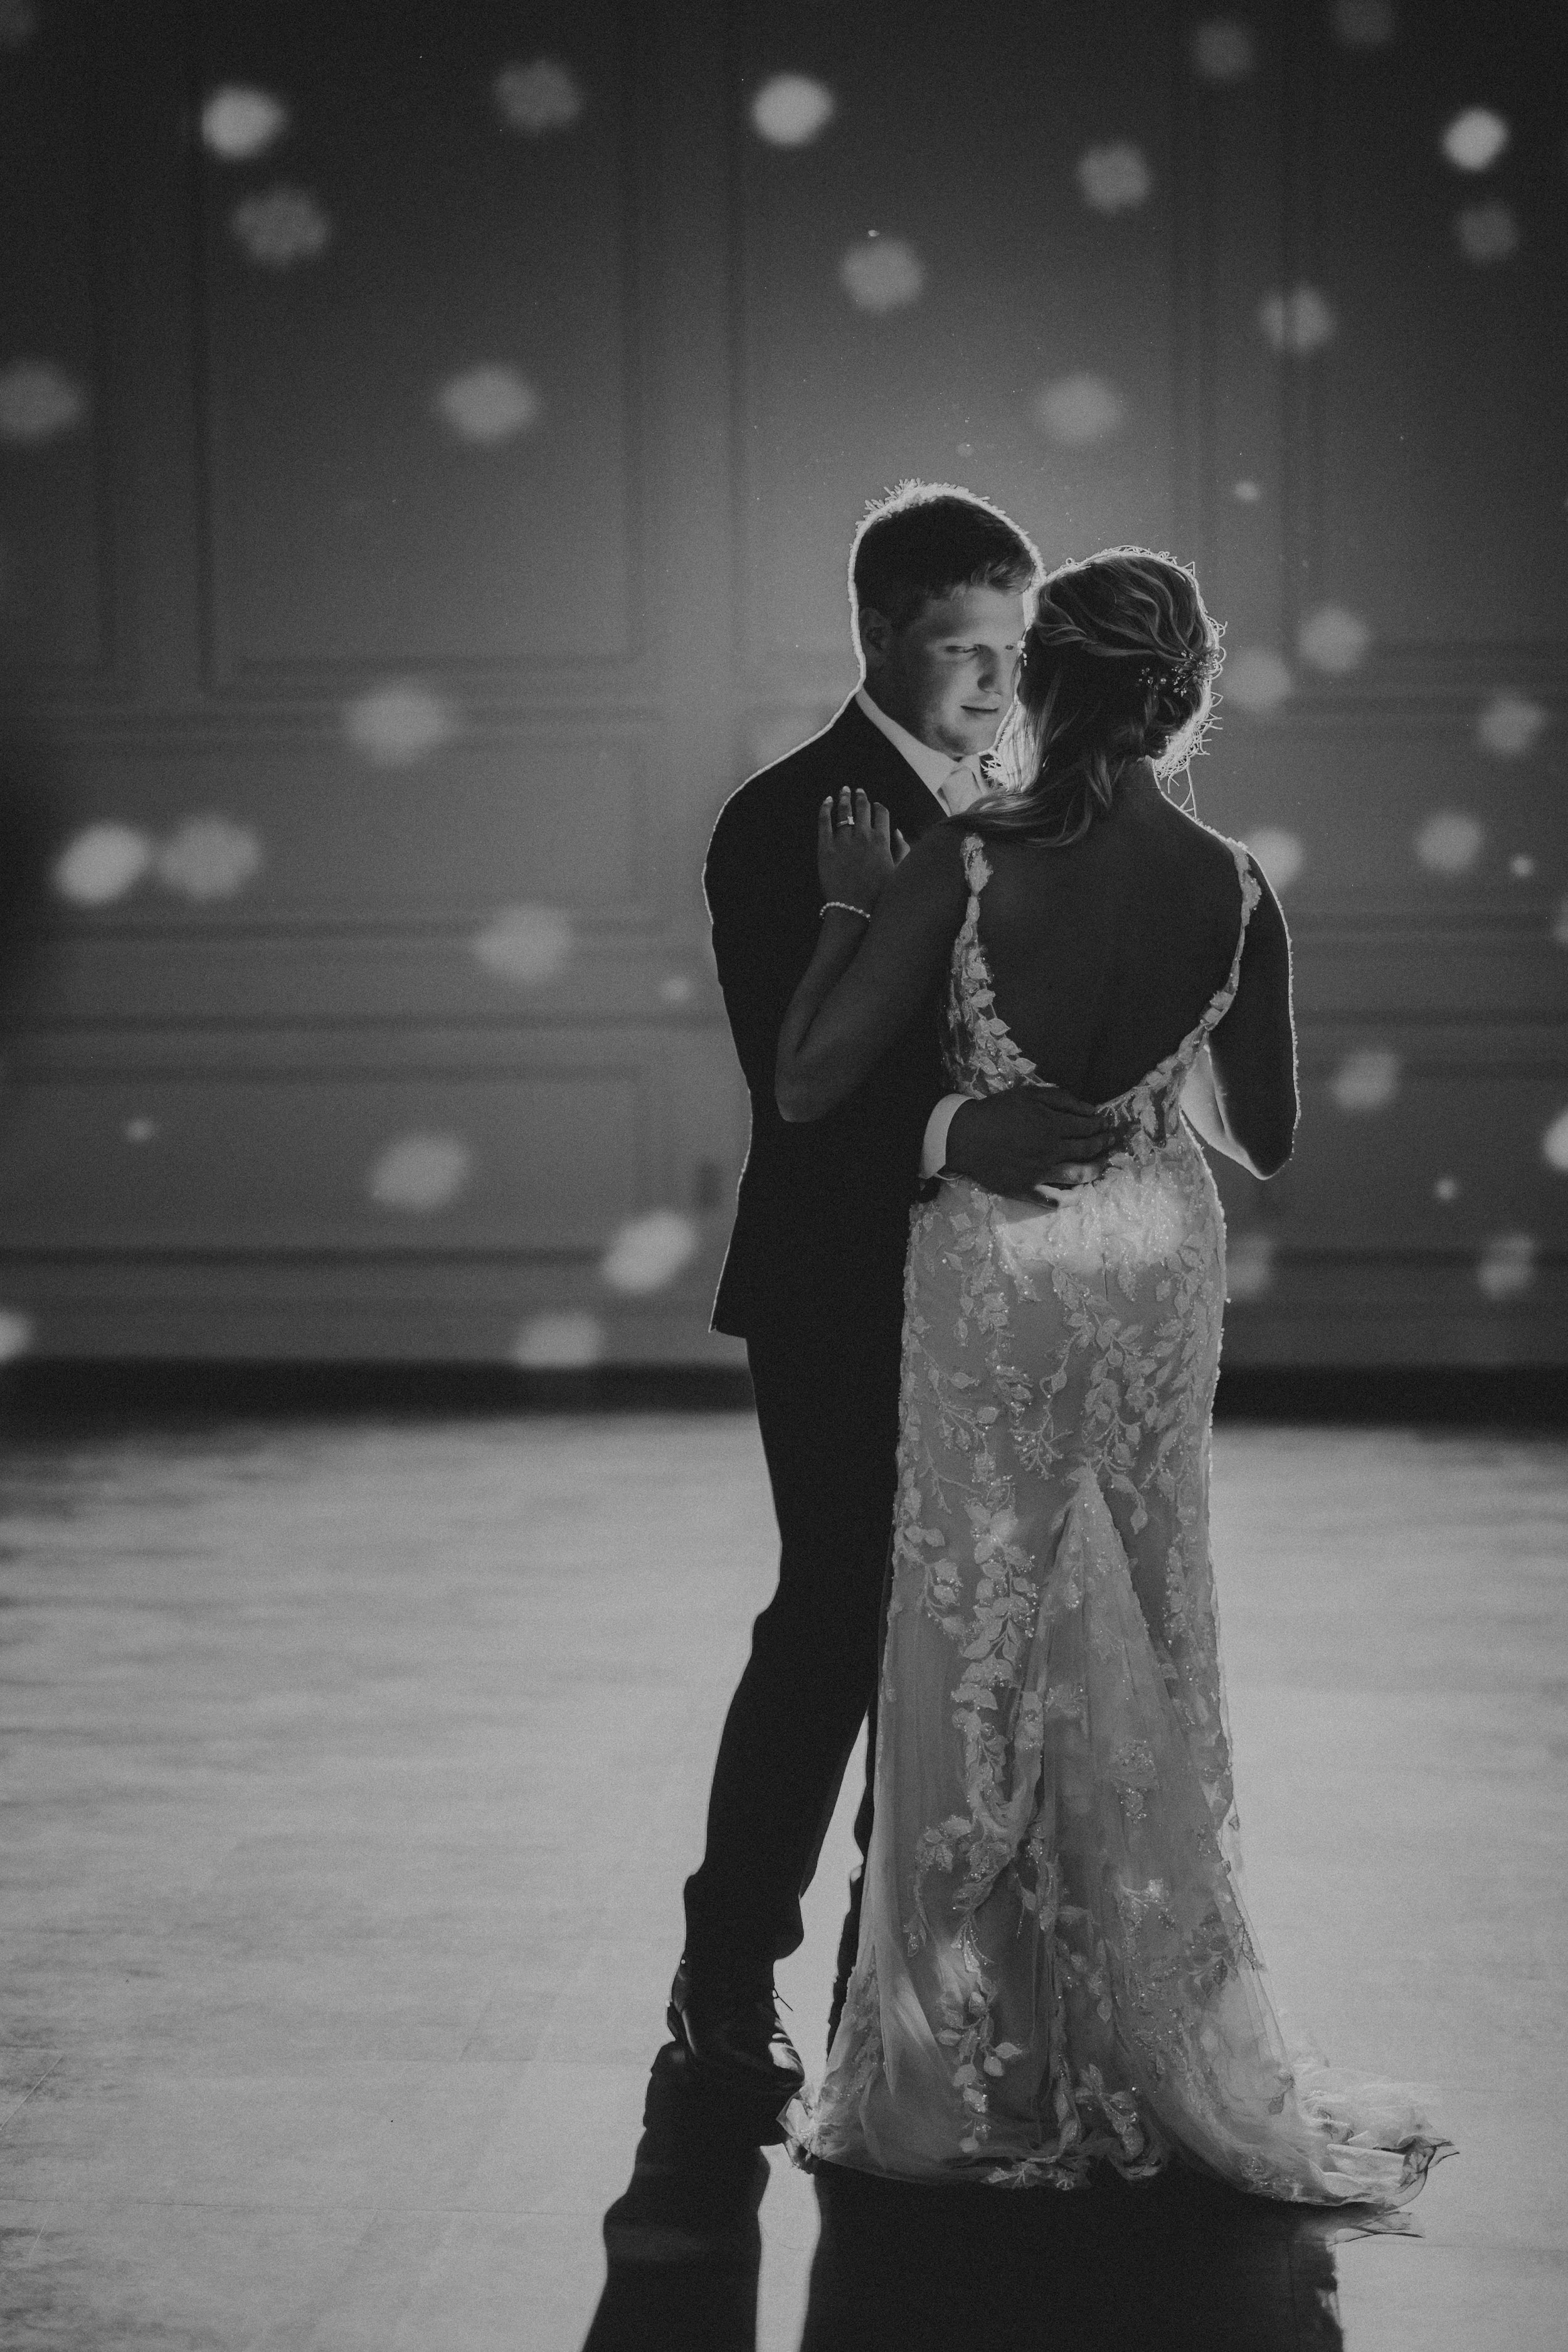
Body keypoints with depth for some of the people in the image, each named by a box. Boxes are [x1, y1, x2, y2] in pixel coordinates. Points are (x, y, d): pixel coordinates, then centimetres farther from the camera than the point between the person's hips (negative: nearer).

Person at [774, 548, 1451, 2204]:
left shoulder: (965, 864, -17)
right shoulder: (1233, 894, -8)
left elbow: (808, 1085, -17)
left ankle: (967, 2061, 17)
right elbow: (1264, 1139, 2)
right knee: (1147, 1639, 14)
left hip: (991, 1264, -2)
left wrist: (854, 905, -5)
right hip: (1159, 1265, 2)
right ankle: (1158, 2047, 22)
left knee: (979, 1634, 9)